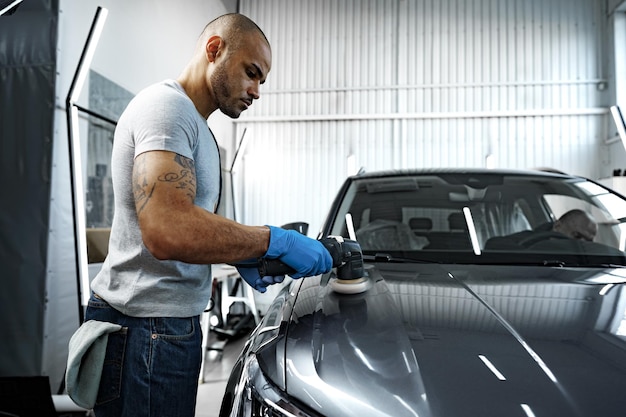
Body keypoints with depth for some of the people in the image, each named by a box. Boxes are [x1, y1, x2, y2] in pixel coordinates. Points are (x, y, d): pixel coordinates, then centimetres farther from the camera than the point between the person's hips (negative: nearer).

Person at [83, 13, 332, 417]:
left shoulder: (194, 125, 18)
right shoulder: (168, 105, -15)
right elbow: (167, 232, -30)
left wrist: (241, 258, 10)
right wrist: (273, 240, -22)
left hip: (174, 320, 10)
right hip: (148, 326, -10)